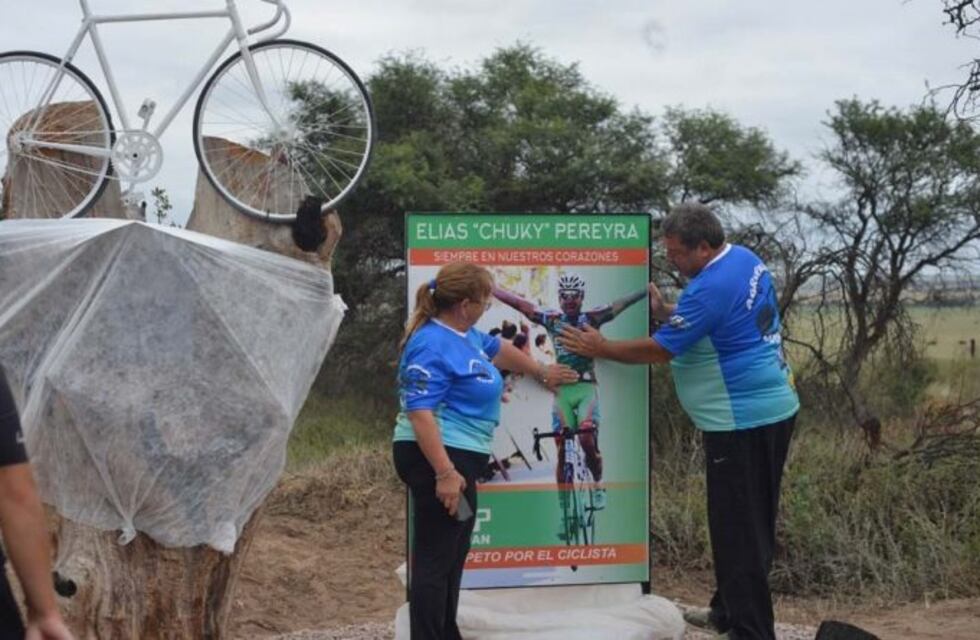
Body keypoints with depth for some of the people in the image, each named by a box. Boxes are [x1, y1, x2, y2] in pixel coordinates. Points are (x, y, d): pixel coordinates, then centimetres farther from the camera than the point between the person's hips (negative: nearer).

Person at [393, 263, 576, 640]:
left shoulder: (463, 334, 12)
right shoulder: (433, 345, -20)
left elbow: (499, 349, 32)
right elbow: (419, 412, -26)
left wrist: (541, 373, 46)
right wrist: (444, 472, -30)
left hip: (459, 458, 11)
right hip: (438, 460, -11)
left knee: (453, 557, 18)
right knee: (435, 560, -8)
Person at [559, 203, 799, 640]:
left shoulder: (709, 288, -22)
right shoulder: (746, 260, 7)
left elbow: (660, 350, -15)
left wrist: (600, 348, -4)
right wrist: (663, 311, 8)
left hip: (742, 422, -10)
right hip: (775, 408, 10)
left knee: (737, 531, -2)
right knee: (751, 524, 18)